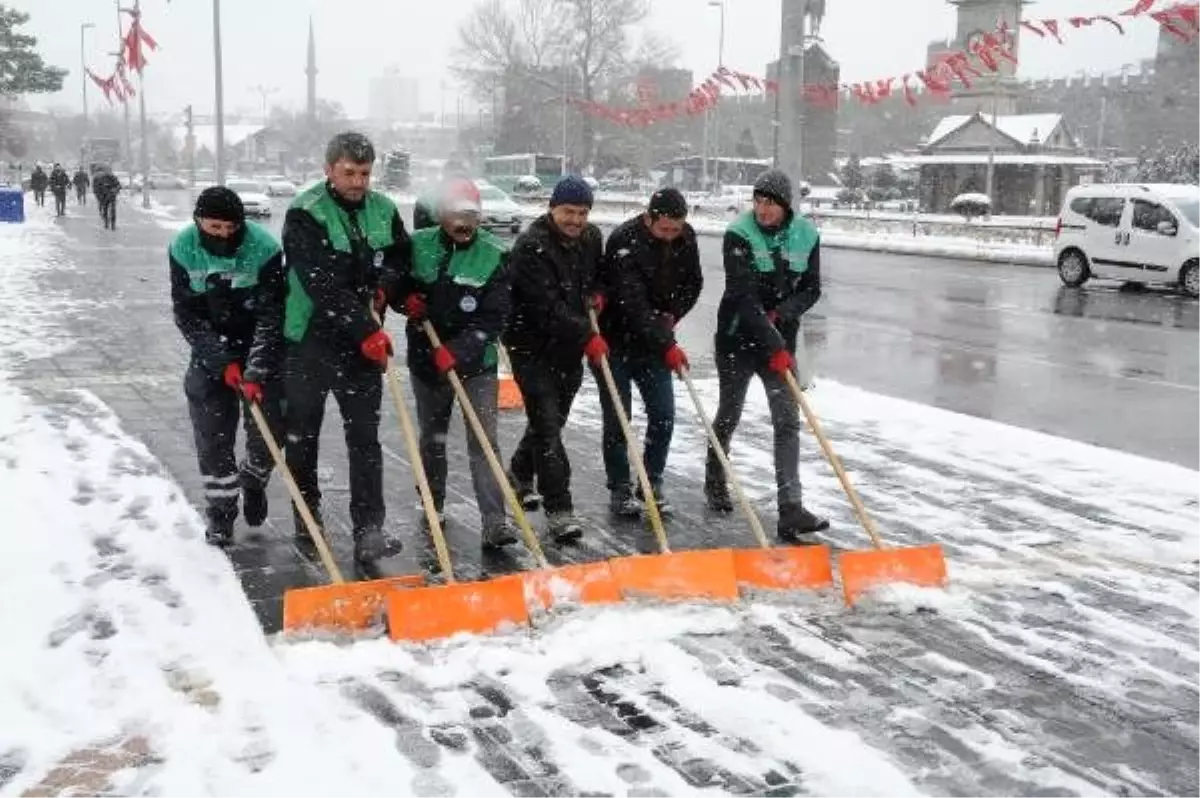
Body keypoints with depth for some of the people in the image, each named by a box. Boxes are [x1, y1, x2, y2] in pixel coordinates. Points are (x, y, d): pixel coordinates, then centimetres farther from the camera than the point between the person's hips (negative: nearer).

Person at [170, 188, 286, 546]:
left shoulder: (264, 248, -23)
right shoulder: (183, 248, -15)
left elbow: (270, 315, -22)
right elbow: (186, 314, -10)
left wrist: (256, 371, -28)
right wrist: (223, 362, -18)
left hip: (261, 347, -1)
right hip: (210, 349, 1)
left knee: (269, 428, -3)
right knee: (212, 435, -1)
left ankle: (253, 480, 29)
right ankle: (220, 511, 15)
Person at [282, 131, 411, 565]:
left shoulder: (383, 210, 3)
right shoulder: (305, 215, -15)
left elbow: (402, 253, 19)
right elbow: (322, 285, -24)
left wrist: (384, 286, -3)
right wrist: (366, 330, -28)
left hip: (363, 341, 4)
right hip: (311, 338, -3)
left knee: (365, 436, -1)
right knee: (303, 432, 12)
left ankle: (369, 531, -1)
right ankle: (307, 514, 32)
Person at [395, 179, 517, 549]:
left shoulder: (494, 255, -11)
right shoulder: (418, 245, -3)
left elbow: (493, 318, -14)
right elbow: (393, 282, 13)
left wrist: (457, 351, -24)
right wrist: (405, 299, -11)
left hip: (476, 361, -3)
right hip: (426, 357, 3)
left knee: (484, 440, -8)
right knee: (431, 435, 16)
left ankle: (495, 522, -9)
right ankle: (433, 506, 35)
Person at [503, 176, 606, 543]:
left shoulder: (591, 238, 3)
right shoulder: (532, 246, -21)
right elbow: (547, 307, -27)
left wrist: (595, 293, 5)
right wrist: (587, 337, -26)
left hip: (570, 347, 7)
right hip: (532, 347, -7)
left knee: (552, 418, 19)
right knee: (547, 423, -9)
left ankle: (520, 474, 44)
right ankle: (559, 508, -5)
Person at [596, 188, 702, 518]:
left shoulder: (685, 237, -5)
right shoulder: (624, 241, -25)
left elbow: (693, 283, 10)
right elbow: (634, 304, -32)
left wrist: (672, 314, -6)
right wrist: (666, 344, -38)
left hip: (654, 339, 5)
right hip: (615, 340, -5)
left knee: (663, 414, 2)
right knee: (617, 417, 0)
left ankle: (652, 484, 16)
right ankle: (619, 489, 13)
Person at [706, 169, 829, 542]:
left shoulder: (806, 235, -4)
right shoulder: (739, 234, -16)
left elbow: (811, 289, 3)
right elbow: (743, 296, -25)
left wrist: (781, 313, -17)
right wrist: (774, 345, -32)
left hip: (780, 339, 3)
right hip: (738, 336, -3)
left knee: (788, 421, -6)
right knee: (729, 414, 13)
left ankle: (791, 510, -9)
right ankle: (715, 482, 39)